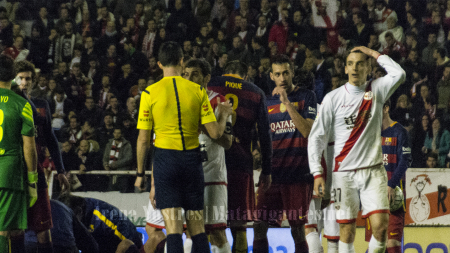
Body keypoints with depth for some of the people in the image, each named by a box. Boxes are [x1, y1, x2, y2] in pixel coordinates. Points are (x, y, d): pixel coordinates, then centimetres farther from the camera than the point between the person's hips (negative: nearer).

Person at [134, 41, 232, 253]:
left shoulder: (150, 93, -3)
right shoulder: (198, 91, 0)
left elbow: (143, 140, -2)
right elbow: (215, 133, -1)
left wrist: (140, 173, 8)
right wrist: (223, 115, 19)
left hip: (165, 158, -2)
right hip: (192, 159, 2)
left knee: (173, 226, -6)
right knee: (197, 227, 8)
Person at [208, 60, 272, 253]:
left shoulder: (208, 85, 9)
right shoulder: (256, 94, 13)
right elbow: (265, 135, 11)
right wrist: (266, 170, 15)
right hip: (241, 163, 1)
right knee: (238, 226, 3)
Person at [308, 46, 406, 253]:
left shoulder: (376, 90, 5)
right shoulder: (333, 98, 1)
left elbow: (399, 74, -15)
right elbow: (316, 138, 1)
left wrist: (374, 53, -6)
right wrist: (317, 173, -7)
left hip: (373, 170, 1)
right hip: (344, 172, -1)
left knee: (381, 224, -12)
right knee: (347, 230, 1)